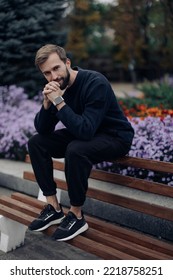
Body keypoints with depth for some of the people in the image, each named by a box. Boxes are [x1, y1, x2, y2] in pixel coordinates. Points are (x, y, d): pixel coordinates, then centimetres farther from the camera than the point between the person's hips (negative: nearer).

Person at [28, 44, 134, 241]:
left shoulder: (95, 83, -27)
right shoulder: (56, 87, -5)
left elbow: (85, 130, -35)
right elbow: (42, 129, -5)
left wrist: (58, 101, -34)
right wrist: (47, 102, -23)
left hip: (115, 137, -7)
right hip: (83, 133, 8)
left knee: (76, 150, -36)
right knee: (36, 143, -5)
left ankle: (76, 216, -16)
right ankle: (53, 207, -2)